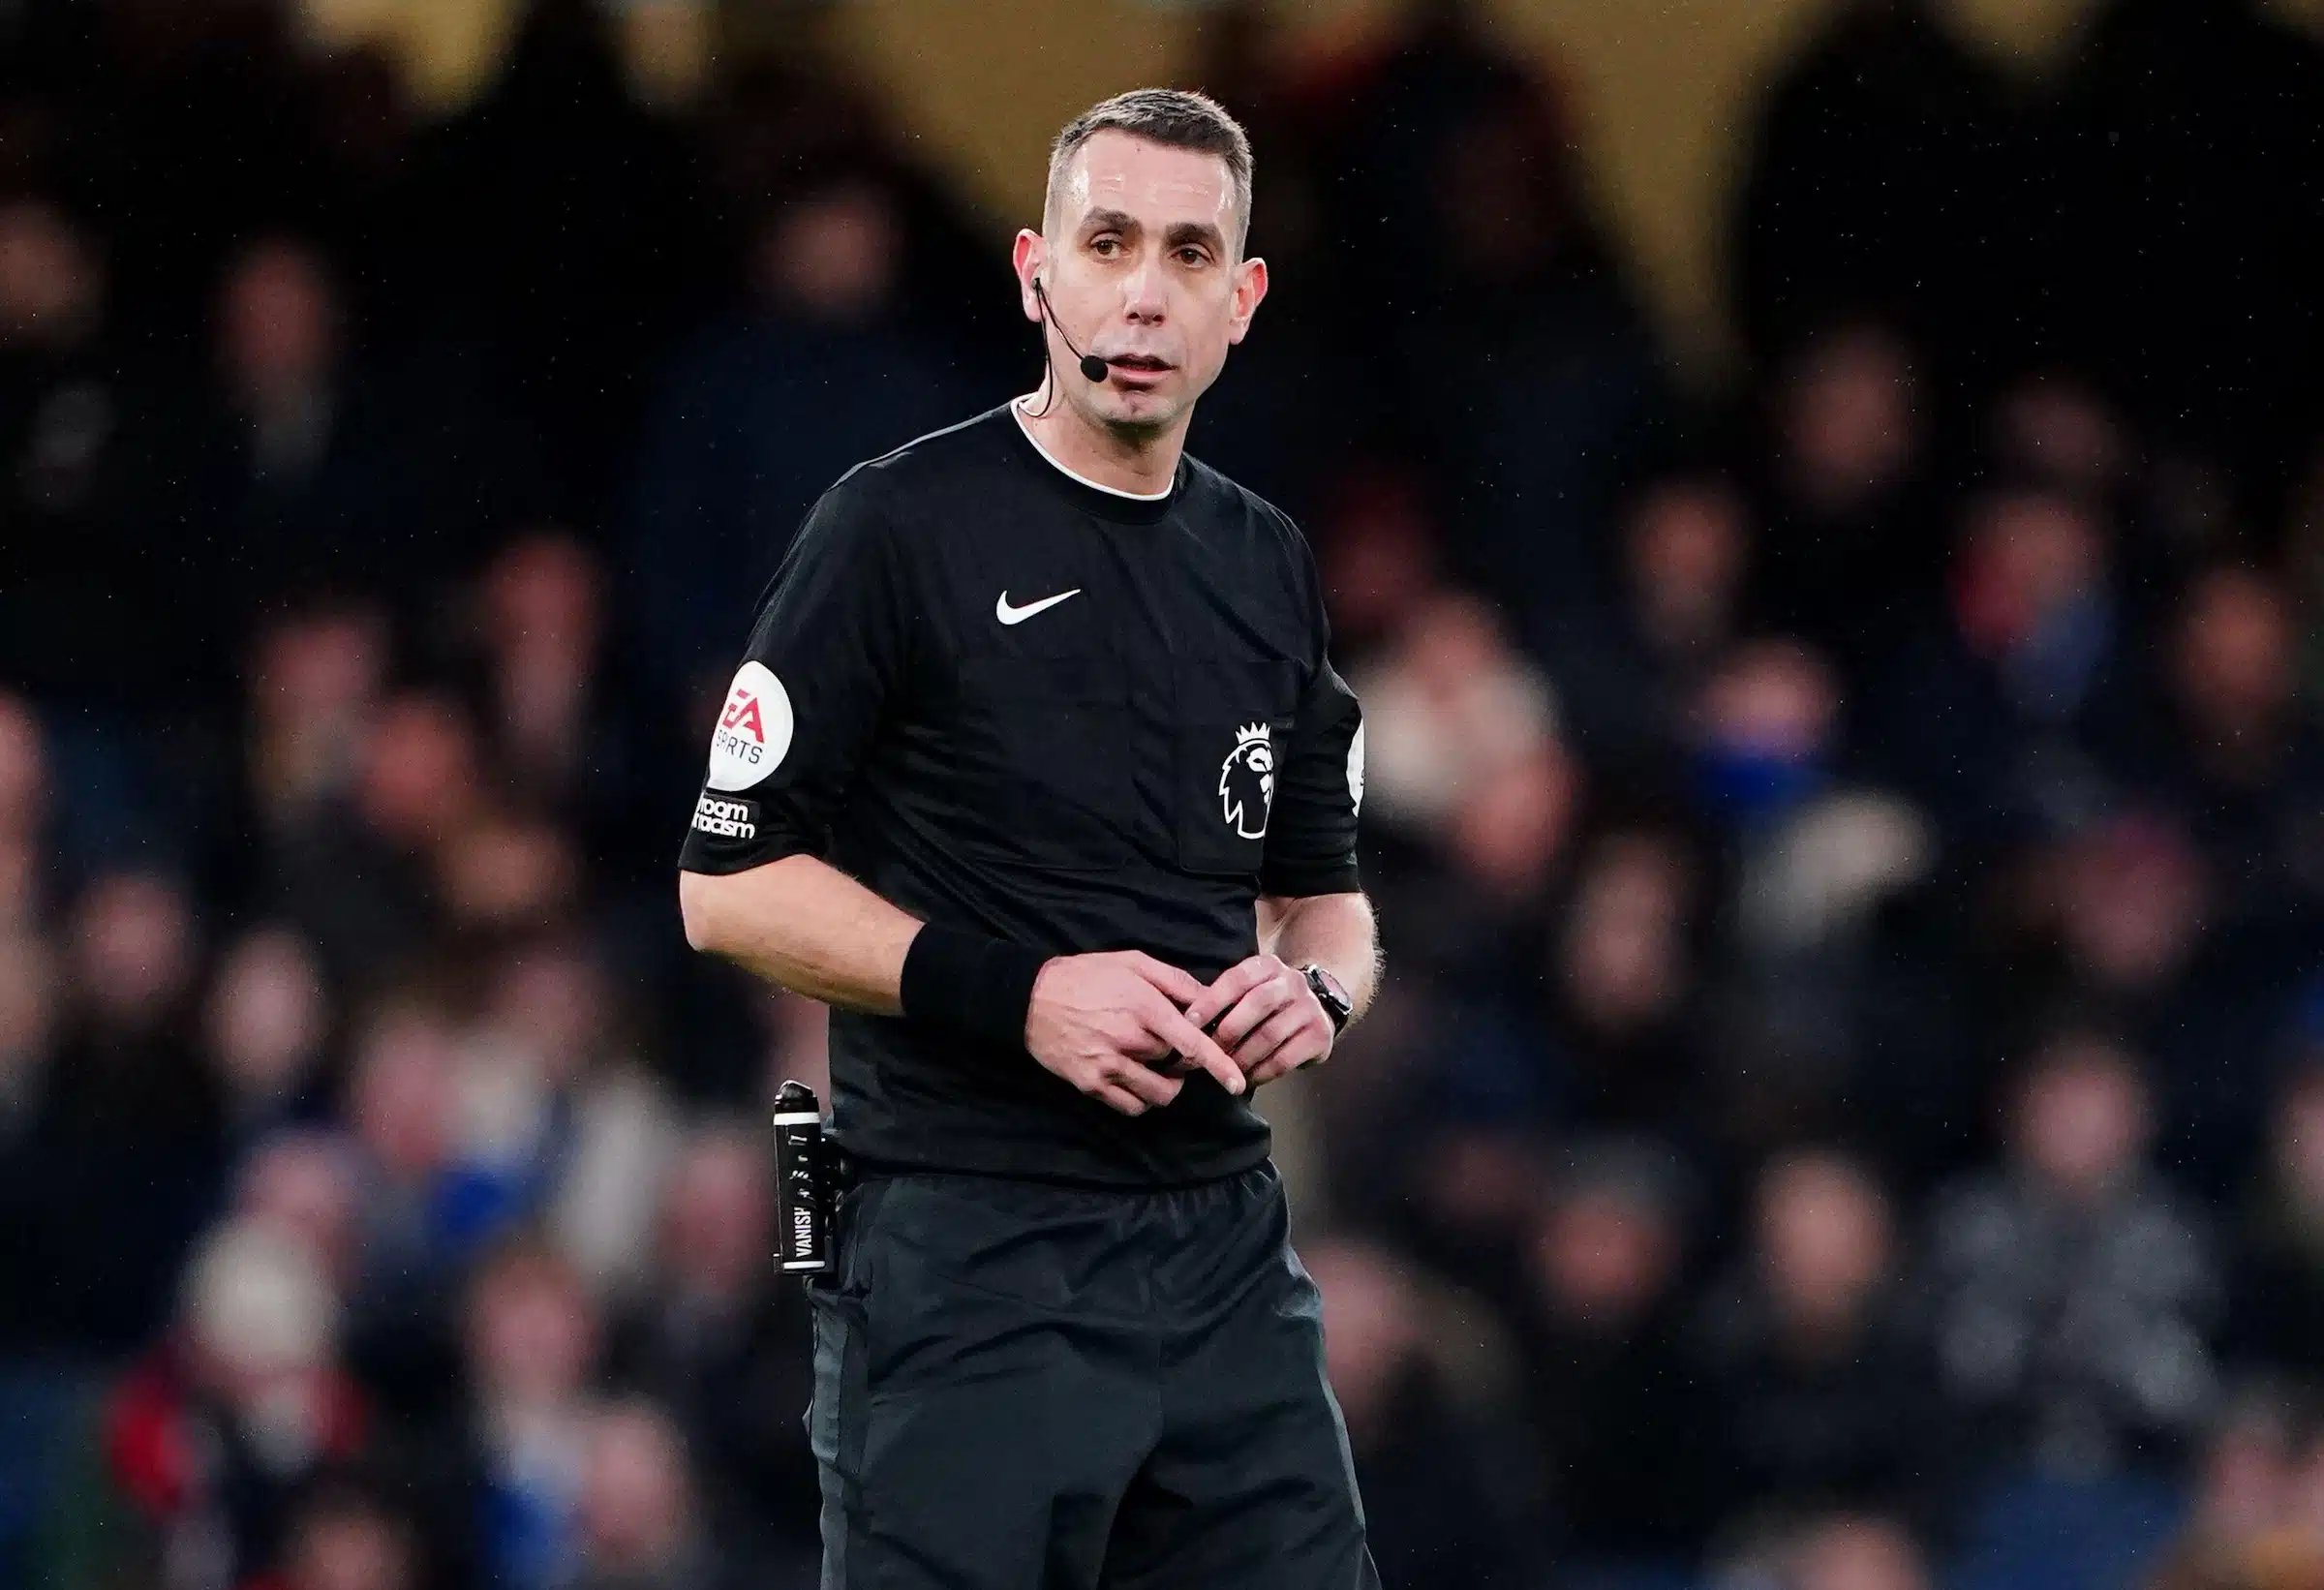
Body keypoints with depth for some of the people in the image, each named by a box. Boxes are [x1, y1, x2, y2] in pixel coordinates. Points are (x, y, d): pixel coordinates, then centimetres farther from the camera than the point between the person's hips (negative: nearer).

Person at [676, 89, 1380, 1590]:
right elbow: (731, 884, -7)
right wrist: (1018, 994, -17)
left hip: (1229, 1247, 6)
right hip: (973, 1262, -6)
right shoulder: (906, 525, -5)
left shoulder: (1270, 567, 14)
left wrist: (1315, 989, -1)